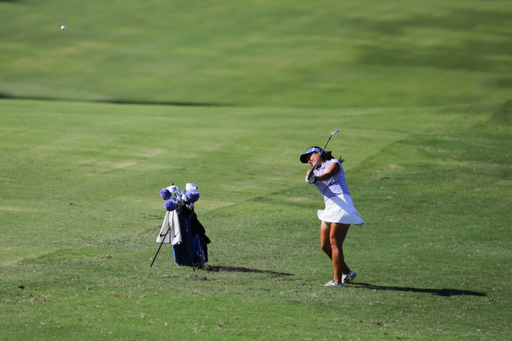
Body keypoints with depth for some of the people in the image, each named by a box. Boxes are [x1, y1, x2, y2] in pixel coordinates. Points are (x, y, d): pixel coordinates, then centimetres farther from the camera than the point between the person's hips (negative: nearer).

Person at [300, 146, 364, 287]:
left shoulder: (334, 163, 4)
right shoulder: (315, 171, 22)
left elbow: (328, 175, -18)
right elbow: (312, 178, -3)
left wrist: (315, 178, -37)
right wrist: (309, 177, -27)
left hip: (342, 204, -8)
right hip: (329, 208, 8)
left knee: (334, 244, -11)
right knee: (325, 245, 7)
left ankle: (337, 280, -9)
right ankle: (347, 272, 23)